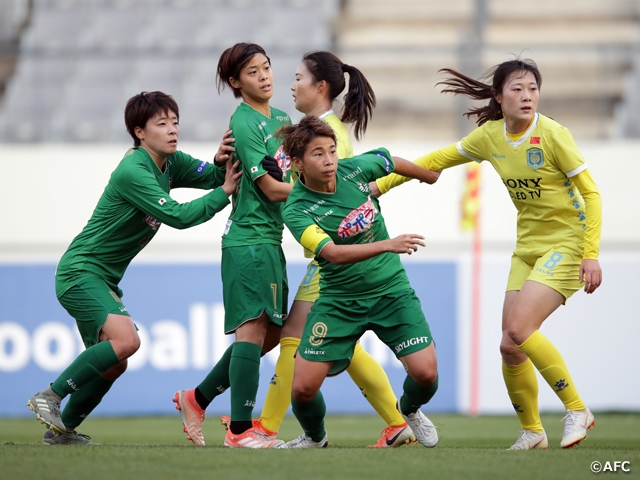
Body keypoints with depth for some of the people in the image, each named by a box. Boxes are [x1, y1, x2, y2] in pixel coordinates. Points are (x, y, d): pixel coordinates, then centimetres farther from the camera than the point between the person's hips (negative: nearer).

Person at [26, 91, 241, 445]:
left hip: (102, 279, 10)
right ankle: (49, 397, -18)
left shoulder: (171, 163, 6)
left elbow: (214, 176, 2)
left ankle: (63, 428, 28)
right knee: (126, 339, -28)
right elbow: (178, 216, -26)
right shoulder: (133, 171, -22)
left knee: (112, 364, 15)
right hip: (80, 271, -10)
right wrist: (224, 193, -19)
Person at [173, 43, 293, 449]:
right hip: (249, 237, -9)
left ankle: (198, 399, 21)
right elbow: (271, 189, -14)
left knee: (271, 332, 10)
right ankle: (240, 430, -15)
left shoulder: (281, 119, 15)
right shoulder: (245, 125, -12)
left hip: (270, 237, 9)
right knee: (254, 327, -13)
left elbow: (298, 172, 27)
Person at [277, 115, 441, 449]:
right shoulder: (296, 211, -19)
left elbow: (394, 163, 15)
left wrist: (432, 178, 33)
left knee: (425, 374, -13)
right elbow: (334, 253, -33)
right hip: (338, 300, -2)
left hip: (391, 290, 2)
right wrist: (388, 245, -45)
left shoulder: (355, 169, -8)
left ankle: (409, 409, 25)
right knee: (303, 387, -10)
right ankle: (314, 437, 26)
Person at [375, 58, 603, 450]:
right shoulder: (490, 136, 1)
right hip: (528, 247, 6)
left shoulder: (553, 135, -16)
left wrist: (592, 254, -18)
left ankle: (577, 410, -9)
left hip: (567, 243, -6)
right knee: (510, 347, -2)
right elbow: (438, 160, 16)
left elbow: (591, 193, -12)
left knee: (519, 329, -22)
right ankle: (531, 431, 18)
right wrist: (383, 182, 14)